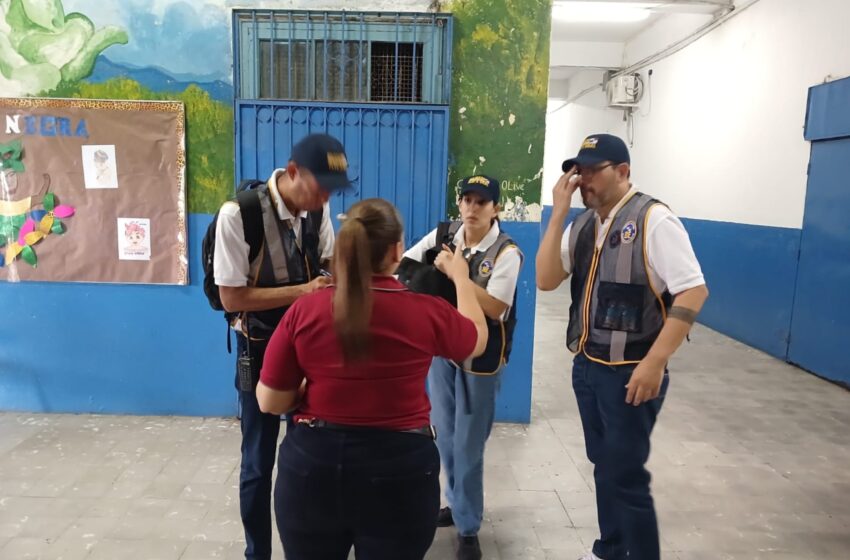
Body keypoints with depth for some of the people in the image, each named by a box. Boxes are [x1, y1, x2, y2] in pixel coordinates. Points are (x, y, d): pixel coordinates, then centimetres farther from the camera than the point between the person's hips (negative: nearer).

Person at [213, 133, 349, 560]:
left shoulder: (317, 209, -9)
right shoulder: (239, 213, -24)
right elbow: (231, 297, -21)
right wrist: (302, 291, -29)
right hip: (261, 347, -4)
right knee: (258, 461, 9)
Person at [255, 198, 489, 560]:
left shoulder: (304, 310, -10)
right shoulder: (428, 313, -12)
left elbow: (270, 402, -5)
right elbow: (477, 340, 11)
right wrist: (461, 277, 24)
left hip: (311, 466, 1)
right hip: (399, 470, -1)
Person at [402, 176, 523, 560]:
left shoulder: (506, 252, -15)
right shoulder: (443, 235, -1)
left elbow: (495, 307, -25)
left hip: (479, 357, -5)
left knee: (468, 445, 4)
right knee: (444, 435, 19)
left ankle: (468, 527, 23)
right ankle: (457, 504, 42)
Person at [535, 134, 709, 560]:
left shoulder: (652, 219, -14)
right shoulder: (583, 224, 6)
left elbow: (693, 292, -18)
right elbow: (546, 280, -2)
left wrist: (655, 362, -22)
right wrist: (559, 213, -10)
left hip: (630, 372, -7)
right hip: (586, 366, 7)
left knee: (626, 476, 3)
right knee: (604, 466, 20)